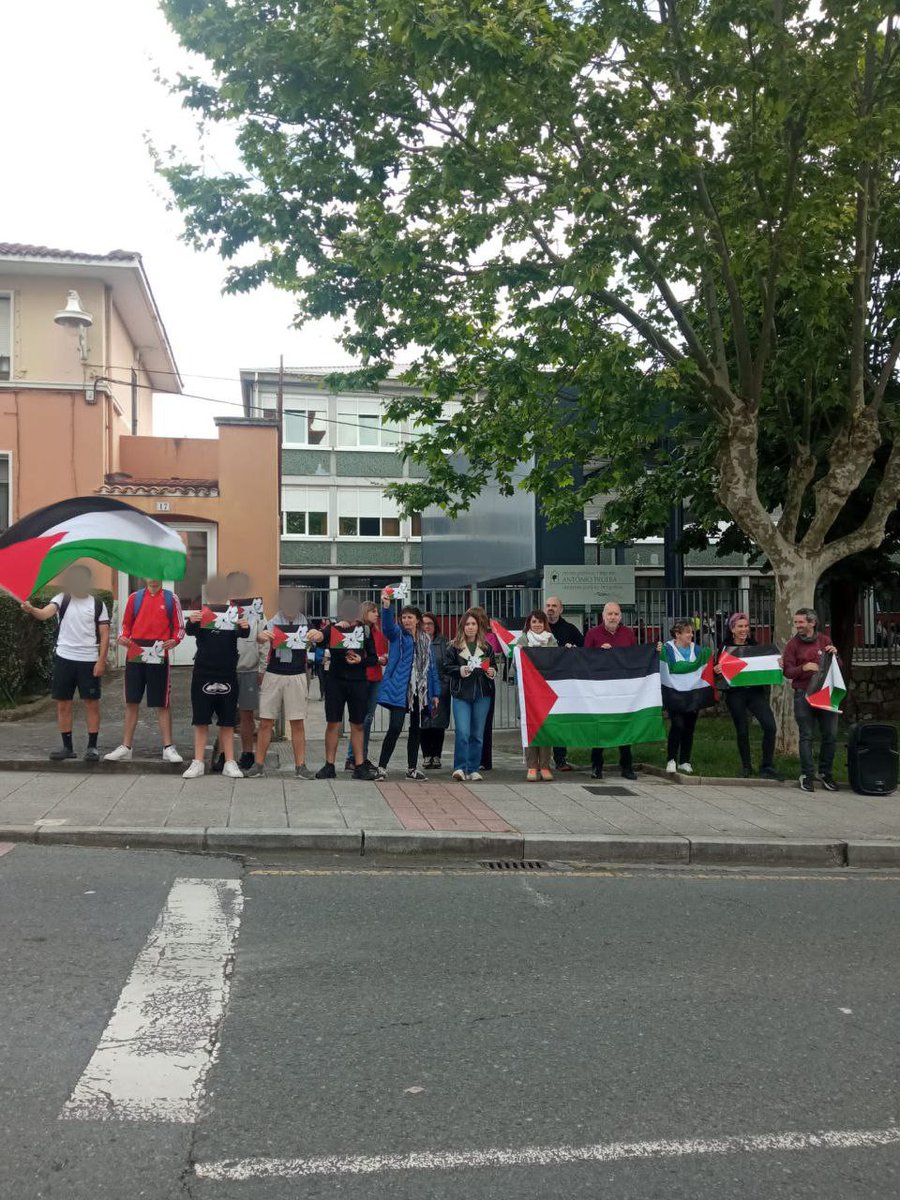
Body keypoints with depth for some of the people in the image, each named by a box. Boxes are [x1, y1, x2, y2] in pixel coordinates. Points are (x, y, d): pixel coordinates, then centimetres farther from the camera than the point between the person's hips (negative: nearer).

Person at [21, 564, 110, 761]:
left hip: (89, 660, -2)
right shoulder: (62, 599, 4)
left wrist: (101, 660, -9)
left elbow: (104, 634, 0)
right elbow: (45, 613, -16)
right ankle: (67, 746, 16)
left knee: (91, 703, 1)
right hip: (64, 658, 2)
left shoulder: (98, 604, 1)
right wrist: (32, 610, -38)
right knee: (63, 703, 6)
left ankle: (92, 746, 8)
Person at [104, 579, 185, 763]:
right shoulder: (135, 597, 9)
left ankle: (168, 748, 8)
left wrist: (174, 640, -14)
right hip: (135, 654, 2)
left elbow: (179, 627, 5)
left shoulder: (171, 599, 4)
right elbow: (126, 624, 14)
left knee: (162, 703, 2)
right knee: (131, 702, 6)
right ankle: (126, 748, 13)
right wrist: (123, 637, -6)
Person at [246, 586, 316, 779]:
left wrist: (318, 635, -33)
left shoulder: (305, 623, 5)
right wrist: (261, 636, -38)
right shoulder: (273, 623, 2)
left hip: (296, 676, 0)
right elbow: (260, 638, -13)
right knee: (265, 722, 2)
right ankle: (258, 765, 9)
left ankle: (300, 766, 9)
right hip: (273, 675, 0)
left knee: (297, 723, 3)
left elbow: (318, 638, -9)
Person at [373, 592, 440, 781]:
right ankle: (382, 767, -5)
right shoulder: (397, 634, 2)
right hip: (400, 689, -5)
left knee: (415, 729, 11)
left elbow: (431, 666, 14)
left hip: (420, 691, 5)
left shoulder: (425, 639, 13)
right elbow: (387, 625, -22)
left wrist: (435, 693, 9)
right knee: (395, 728, -13)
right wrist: (386, 606, -40)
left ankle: (412, 768, 21)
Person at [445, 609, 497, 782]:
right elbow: (447, 667, 1)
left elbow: (494, 667, 16)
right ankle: (459, 768, -5)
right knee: (463, 732, -13)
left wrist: (492, 672, -5)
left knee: (478, 734, 6)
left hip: (482, 694, 3)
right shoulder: (454, 647, 3)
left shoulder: (486, 647, 9)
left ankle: (473, 769, 15)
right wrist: (459, 670, -16)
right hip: (461, 694, -3)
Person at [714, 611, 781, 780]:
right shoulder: (725, 648, 3)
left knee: (770, 726, -12)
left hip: (756, 691, 2)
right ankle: (746, 766, 23)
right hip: (735, 693, -2)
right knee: (742, 730, 5)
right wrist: (716, 670, -21)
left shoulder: (755, 646, 12)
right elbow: (717, 670, 2)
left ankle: (767, 767, 0)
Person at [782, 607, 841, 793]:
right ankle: (807, 775, 4)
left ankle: (826, 773, 17)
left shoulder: (825, 641, 11)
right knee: (807, 736, -1)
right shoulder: (793, 644, 3)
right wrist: (804, 668, -22)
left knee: (830, 735, 4)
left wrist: (834, 654, -7)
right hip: (803, 695, -3)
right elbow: (788, 671, -4)